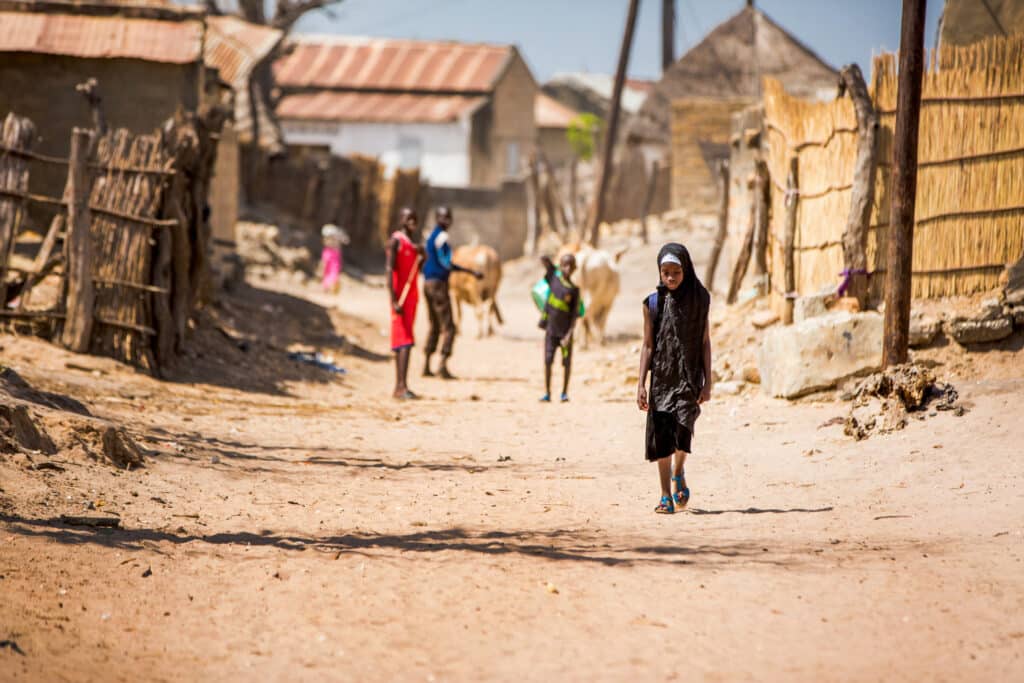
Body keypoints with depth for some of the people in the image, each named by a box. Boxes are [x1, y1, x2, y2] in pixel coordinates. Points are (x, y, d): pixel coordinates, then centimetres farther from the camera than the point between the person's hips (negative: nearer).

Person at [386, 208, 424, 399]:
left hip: (412, 294, 9)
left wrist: (421, 257, 2)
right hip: (400, 296, -9)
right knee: (404, 340, -15)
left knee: (404, 341, 10)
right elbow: (389, 270, -16)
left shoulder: (413, 243, 16)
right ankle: (401, 386, -21)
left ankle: (400, 387, 13)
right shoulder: (395, 241, -10)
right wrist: (394, 301, -23)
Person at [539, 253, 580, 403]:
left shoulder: (574, 290, -1)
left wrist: (569, 334, -13)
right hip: (551, 328, 1)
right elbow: (543, 258, -2)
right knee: (548, 360, -3)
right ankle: (547, 393, 1)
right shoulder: (554, 277, 2)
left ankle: (564, 392, 12)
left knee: (566, 362, 1)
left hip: (565, 330, -1)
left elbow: (574, 314, -5)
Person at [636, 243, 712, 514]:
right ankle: (666, 496, 8)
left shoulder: (698, 299, 1)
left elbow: (705, 342, 4)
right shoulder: (653, 303, 2)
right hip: (662, 377, 1)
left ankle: (679, 474, 13)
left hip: (689, 377, -1)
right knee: (661, 435, -1)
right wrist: (641, 384, -1)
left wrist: (707, 382, -1)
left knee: (683, 427, -17)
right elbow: (647, 345, 5)